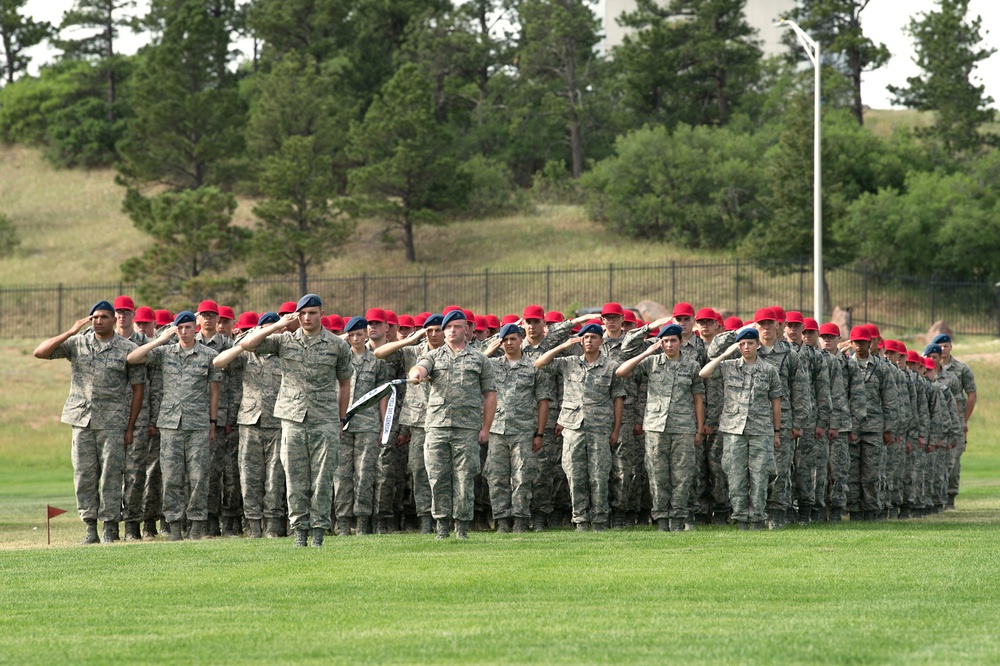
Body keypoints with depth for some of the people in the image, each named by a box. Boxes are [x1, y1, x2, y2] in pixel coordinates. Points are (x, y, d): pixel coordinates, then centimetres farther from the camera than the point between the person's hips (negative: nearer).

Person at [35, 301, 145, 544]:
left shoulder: (128, 349, 1)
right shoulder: (77, 344, 8)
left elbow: (138, 388, 2)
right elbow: (40, 352, 0)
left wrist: (130, 427, -2)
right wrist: (71, 332, -8)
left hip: (112, 423, -3)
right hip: (82, 420, 3)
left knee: (111, 475, -4)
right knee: (84, 475, 3)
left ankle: (110, 528, 1)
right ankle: (90, 528, 8)